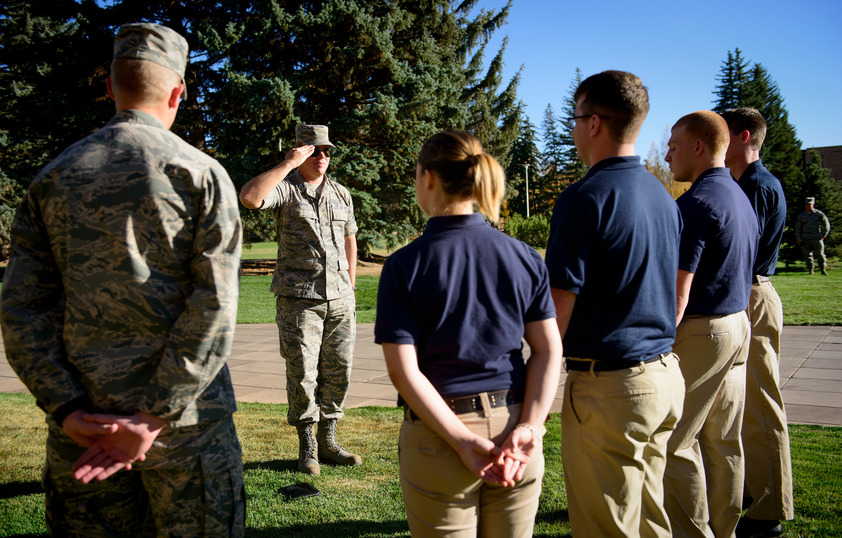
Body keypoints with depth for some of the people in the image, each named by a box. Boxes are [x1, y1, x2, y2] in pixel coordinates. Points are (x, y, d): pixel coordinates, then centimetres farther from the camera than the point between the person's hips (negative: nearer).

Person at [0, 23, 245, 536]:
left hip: (82, 422, 4)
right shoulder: (202, 173, -5)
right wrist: (153, 417, -13)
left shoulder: (53, 177, 7)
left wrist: (67, 410, -4)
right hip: (187, 420, -3)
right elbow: (215, 307, -14)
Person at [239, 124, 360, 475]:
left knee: (337, 371, 8)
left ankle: (328, 443, 21)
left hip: (340, 298, 5)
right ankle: (307, 450, 11)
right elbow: (249, 197, -25)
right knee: (302, 374, -2)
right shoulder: (285, 188, -3)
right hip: (298, 297, -5)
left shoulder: (341, 194, 15)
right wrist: (288, 164, -19)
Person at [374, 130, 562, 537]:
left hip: (438, 439, -3)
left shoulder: (404, 266, -9)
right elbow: (549, 351, -3)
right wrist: (528, 427, -8)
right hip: (512, 423, 3)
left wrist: (463, 440, -15)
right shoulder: (524, 257, 0)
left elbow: (403, 371, -15)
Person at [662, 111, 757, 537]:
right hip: (738, 325, 10)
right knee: (723, 442, 14)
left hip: (700, 331, -10)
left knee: (673, 443, -1)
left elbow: (678, 292, -21)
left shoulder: (696, 202, -16)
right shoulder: (742, 198, 14)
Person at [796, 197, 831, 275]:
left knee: (820, 254, -7)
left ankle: (823, 269, 0)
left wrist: (824, 235, 0)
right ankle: (810, 270, 8)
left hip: (817, 238, -2)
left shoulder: (819, 214, 4)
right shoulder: (801, 215, 10)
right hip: (805, 239, 2)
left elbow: (826, 224, 8)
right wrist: (798, 238, 4)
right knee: (807, 255, 1)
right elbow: (797, 227, 12)